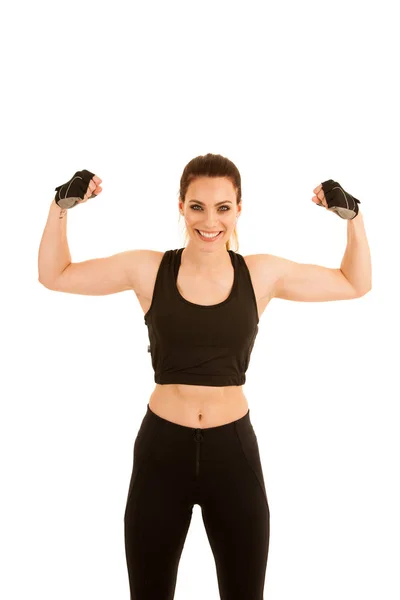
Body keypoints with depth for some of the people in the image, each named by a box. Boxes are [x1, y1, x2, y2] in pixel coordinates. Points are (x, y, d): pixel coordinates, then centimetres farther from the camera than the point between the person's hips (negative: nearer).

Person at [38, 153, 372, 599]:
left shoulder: (263, 274, -1)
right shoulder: (147, 269, -3)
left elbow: (355, 284, 11)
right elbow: (53, 275, 7)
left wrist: (353, 217, 1)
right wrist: (61, 207, -4)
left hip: (233, 448, 1)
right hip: (161, 448, 0)